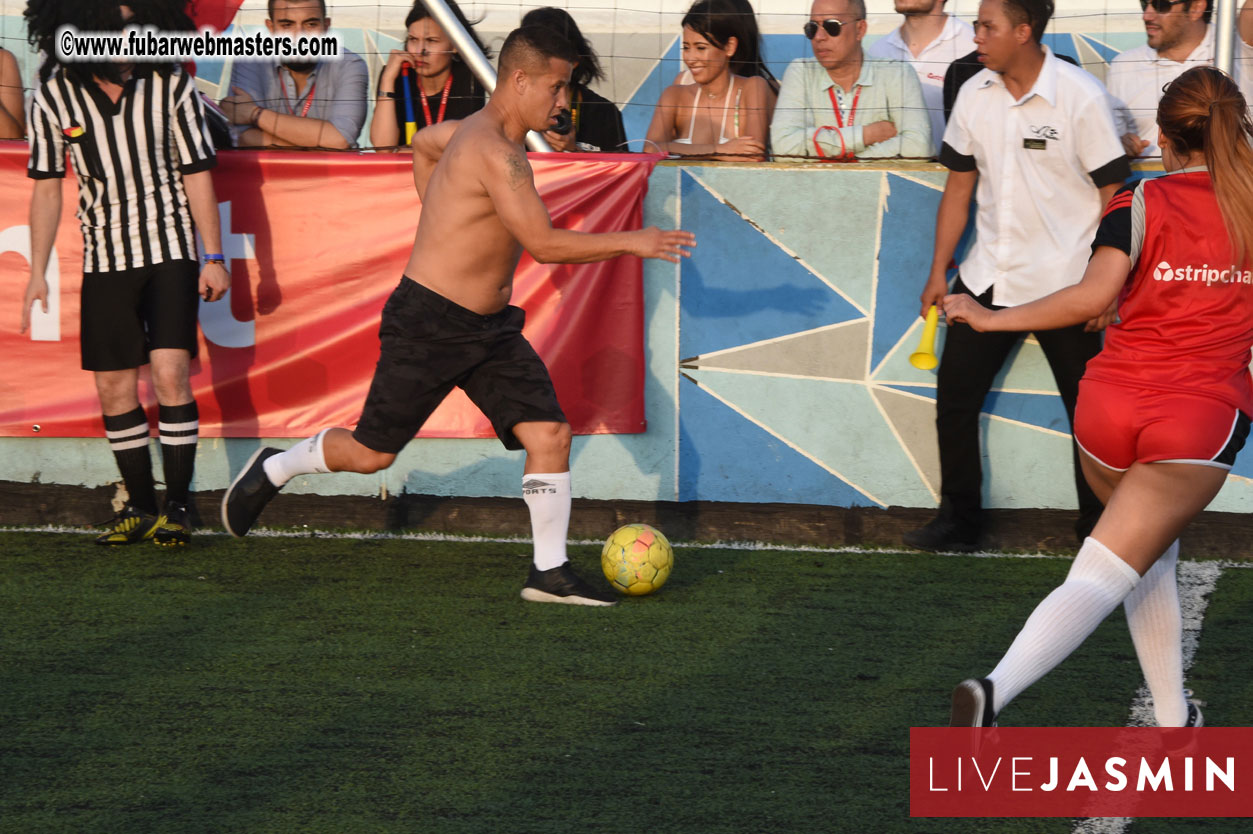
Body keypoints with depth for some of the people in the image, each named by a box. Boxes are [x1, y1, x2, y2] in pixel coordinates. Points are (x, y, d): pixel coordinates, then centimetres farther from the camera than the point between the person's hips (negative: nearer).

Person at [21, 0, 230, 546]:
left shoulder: (171, 85, -8)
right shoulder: (54, 97, -7)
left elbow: (196, 174, -2)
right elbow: (46, 187, 2)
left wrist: (214, 258, -3)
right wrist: (37, 273, -1)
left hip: (170, 253, -2)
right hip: (105, 259, 2)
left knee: (170, 373, -14)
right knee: (114, 388, 3)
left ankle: (176, 507, -7)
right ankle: (140, 506, 16)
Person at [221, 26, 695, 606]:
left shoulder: (475, 130, 8)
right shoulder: (494, 153, -23)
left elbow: (423, 142, 30)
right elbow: (544, 244, -27)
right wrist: (631, 242, -23)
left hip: (489, 328, 9)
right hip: (428, 325, -9)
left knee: (550, 434, -5)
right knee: (371, 453, 5)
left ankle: (549, 573, 0)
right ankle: (272, 471, 30)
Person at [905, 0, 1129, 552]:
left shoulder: (1080, 97, -13)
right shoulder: (975, 95, 2)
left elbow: (1112, 195, -10)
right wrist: (938, 272, 10)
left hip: (1064, 282, -5)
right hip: (988, 278, 5)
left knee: (1089, 412, 2)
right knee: (954, 397, 5)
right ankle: (958, 522, 17)